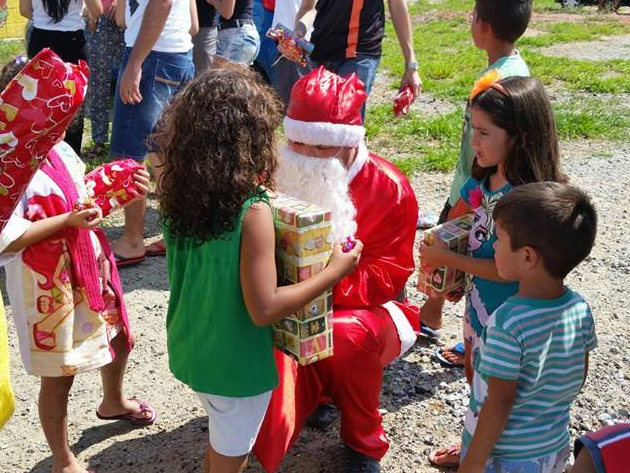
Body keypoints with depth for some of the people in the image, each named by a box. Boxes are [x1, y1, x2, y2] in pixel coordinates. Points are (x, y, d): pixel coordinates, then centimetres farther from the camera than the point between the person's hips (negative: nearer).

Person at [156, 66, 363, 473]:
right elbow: (264, 309, -27)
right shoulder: (253, 212, -28)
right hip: (235, 364, -6)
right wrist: (335, 271, -18)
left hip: (190, 348, 6)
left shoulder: (179, 197, -8)